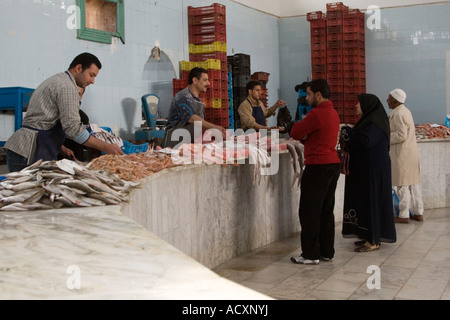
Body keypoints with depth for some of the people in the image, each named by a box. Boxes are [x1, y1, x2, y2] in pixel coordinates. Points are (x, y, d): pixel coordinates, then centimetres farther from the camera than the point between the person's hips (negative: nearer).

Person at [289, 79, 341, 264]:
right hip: (333, 164, 9)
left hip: (318, 166, -9)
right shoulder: (333, 113, 15)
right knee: (326, 211, 14)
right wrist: (305, 137, 4)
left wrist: (300, 128, 8)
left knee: (309, 212, -2)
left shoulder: (316, 114, -16)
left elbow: (295, 133, -12)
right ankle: (327, 252, 19)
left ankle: (311, 255, 2)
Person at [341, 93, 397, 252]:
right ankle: (369, 237, 20)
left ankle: (373, 241, -1)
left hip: (373, 171, -10)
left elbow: (365, 141, -29)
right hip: (365, 168, 10)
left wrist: (347, 132, -17)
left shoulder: (374, 123, -17)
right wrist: (349, 135, 3)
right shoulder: (369, 120, 15)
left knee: (370, 201, -6)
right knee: (364, 201, 13)